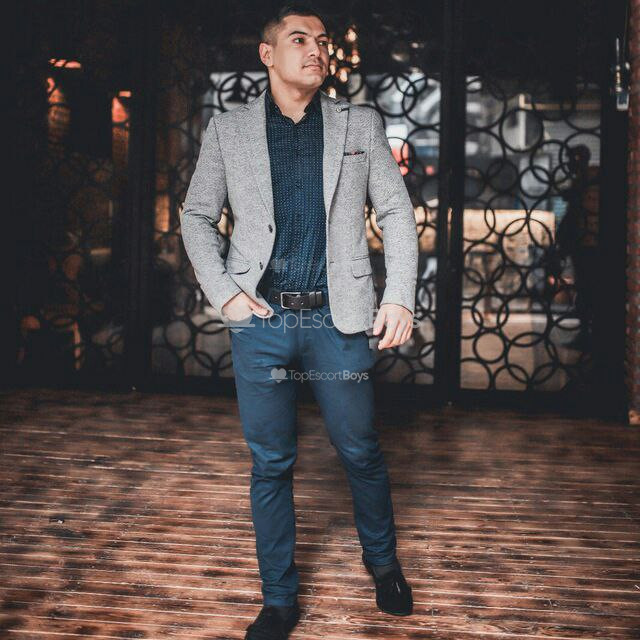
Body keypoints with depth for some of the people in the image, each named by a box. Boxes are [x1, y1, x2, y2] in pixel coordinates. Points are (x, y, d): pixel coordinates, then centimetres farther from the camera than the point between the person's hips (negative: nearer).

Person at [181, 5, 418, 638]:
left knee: (361, 452, 10)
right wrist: (223, 293, -2)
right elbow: (197, 216, 11)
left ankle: (382, 561, 37)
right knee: (270, 463, 7)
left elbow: (397, 212, 8)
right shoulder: (227, 129, 7)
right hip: (260, 320, 0)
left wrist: (400, 297, -3)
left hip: (338, 318, 0)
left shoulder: (361, 124, 8)